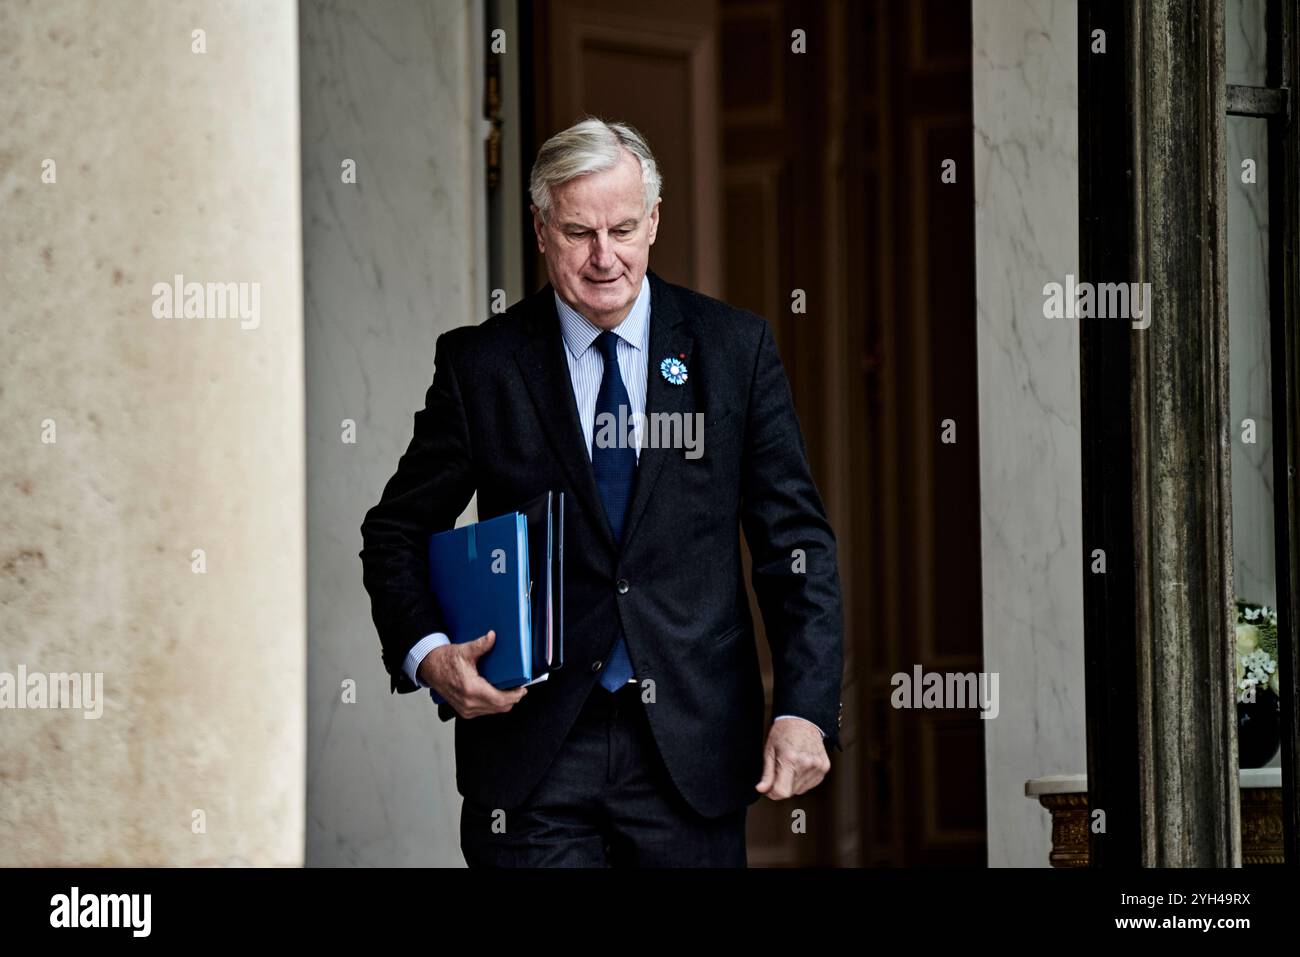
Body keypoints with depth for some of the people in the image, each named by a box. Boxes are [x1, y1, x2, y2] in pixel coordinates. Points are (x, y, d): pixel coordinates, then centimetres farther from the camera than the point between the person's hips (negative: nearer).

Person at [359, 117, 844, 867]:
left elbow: (795, 542, 3)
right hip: (533, 747, -1)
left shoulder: (735, 348, 4)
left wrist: (806, 710, -8)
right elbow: (399, 531, 11)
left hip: (692, 749, 1)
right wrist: (428, 654, -8)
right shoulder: (480, 365, 3)